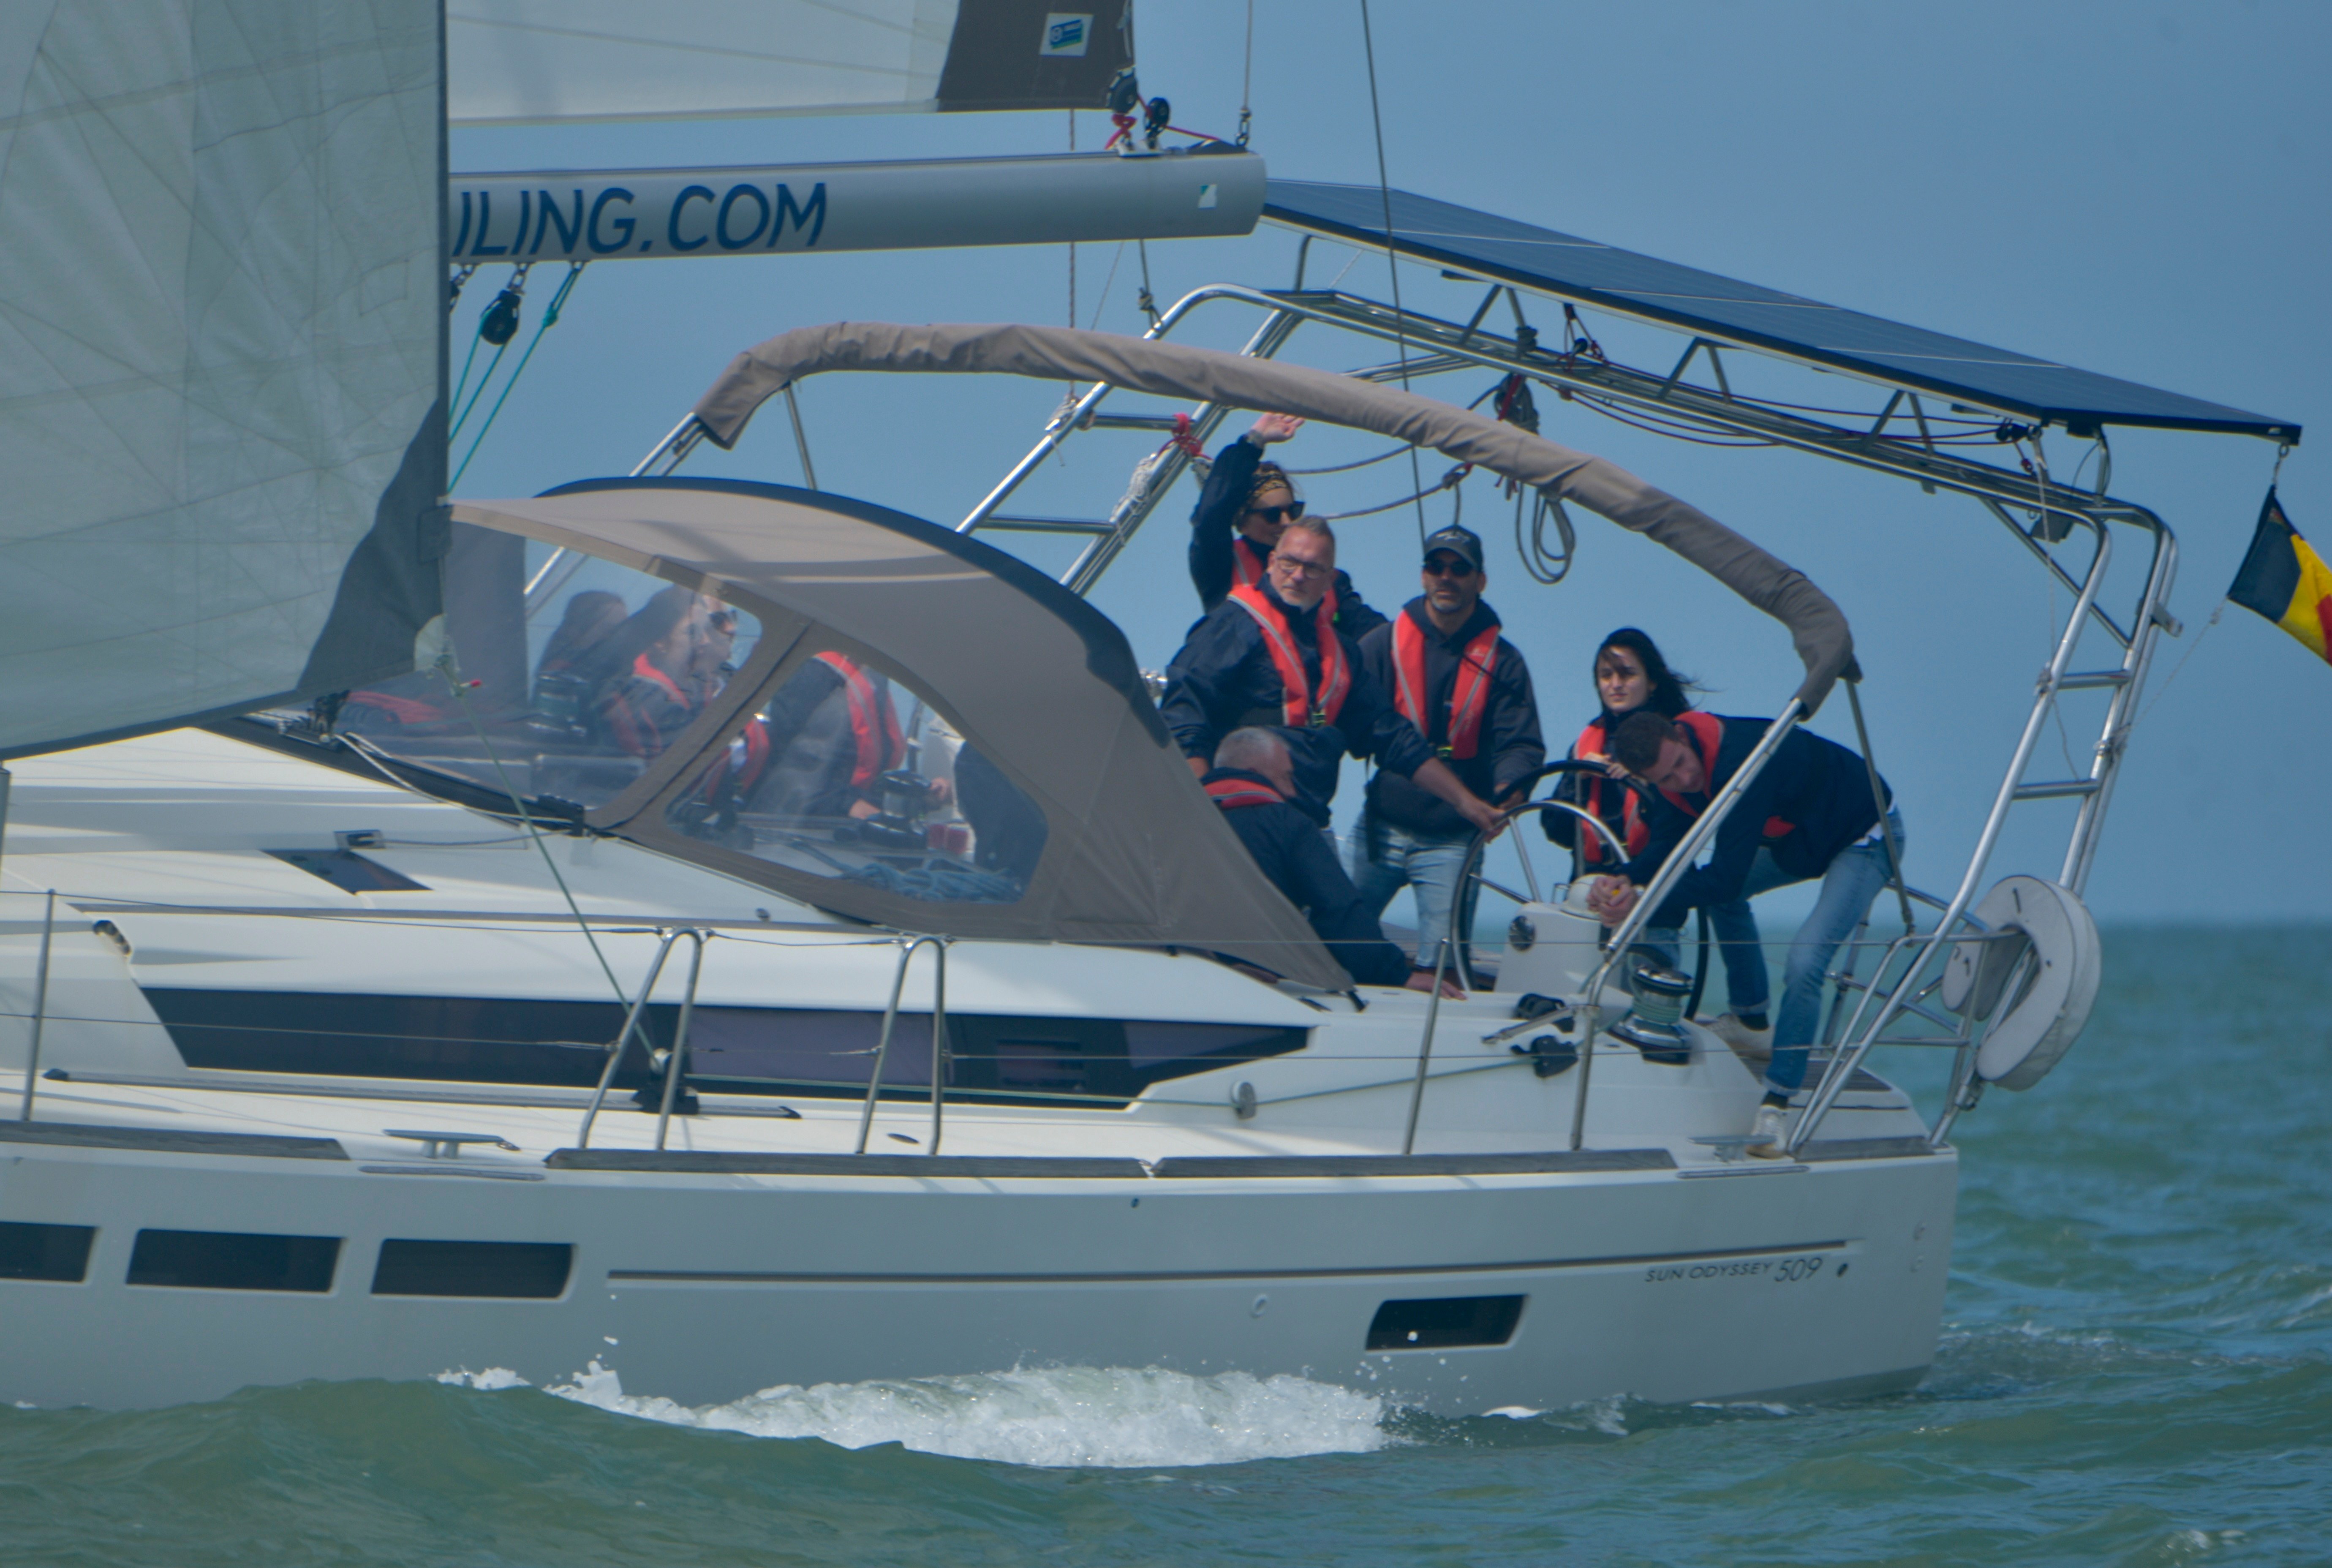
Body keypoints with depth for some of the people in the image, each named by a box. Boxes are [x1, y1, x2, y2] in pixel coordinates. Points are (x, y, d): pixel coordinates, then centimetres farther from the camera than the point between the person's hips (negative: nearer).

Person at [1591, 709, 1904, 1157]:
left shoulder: (1741, 761, -38)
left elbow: (1727, 877, -37)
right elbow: (1668, 844, -9)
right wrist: (1624, 880, -29)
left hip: (1865, 838, -9)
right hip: (1795, 838, 9)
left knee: (1805, 963, -24)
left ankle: (1776, 1104, -18)